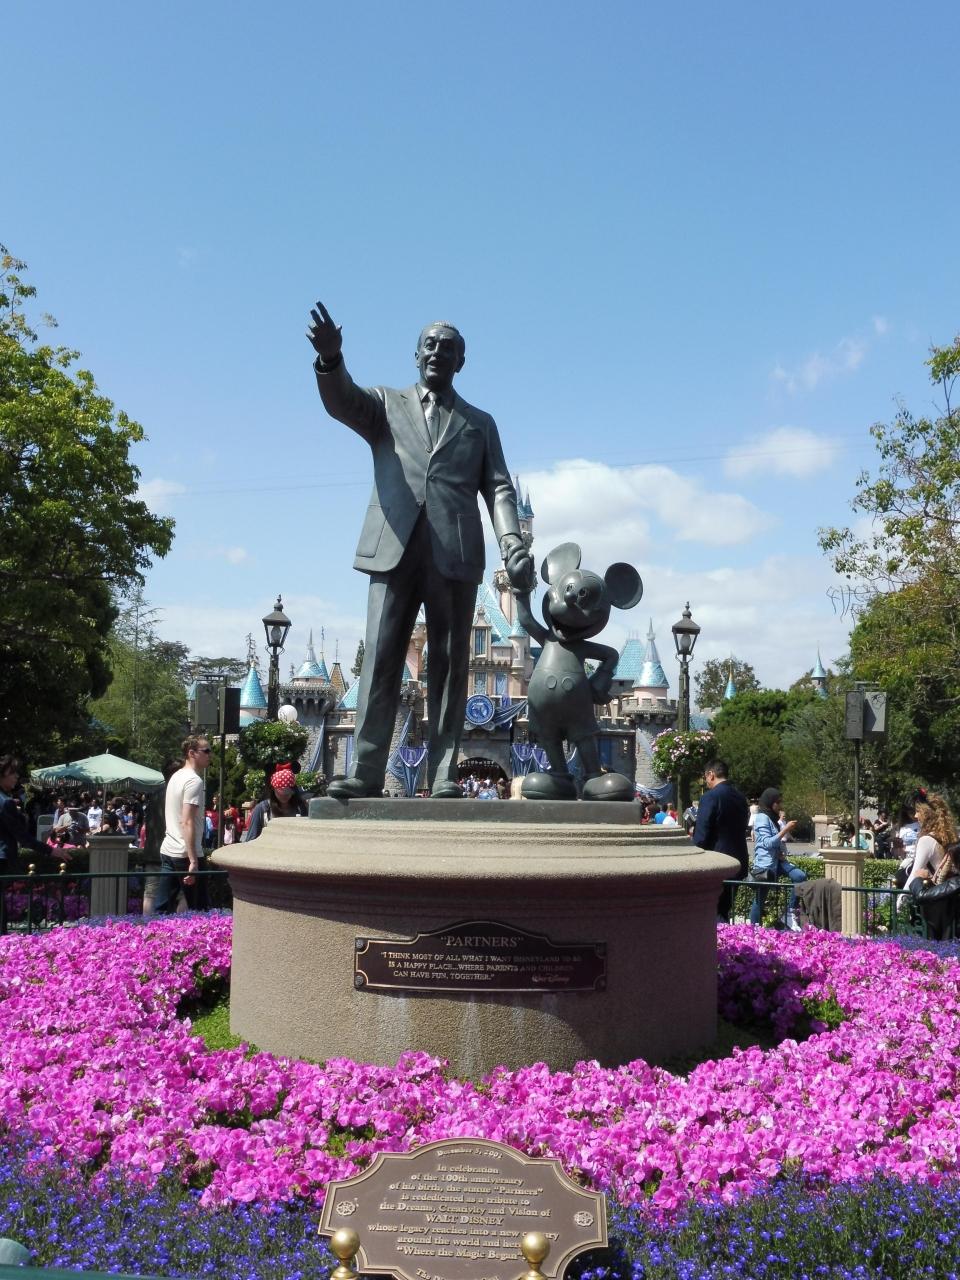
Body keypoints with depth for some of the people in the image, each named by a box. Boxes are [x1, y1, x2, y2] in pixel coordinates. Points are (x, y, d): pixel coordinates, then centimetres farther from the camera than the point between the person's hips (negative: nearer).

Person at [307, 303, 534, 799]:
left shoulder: (480, 422, 22)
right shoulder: (387, 404, 20)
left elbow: (499, 489, 12)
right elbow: (341, 402, -1)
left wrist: (512, 544, -6)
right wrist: (330, 358, -23)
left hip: (456, 552, 1)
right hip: (394, 547, 0)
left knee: (449, 665, -1)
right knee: (380, 660, -5)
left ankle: (443, 773, 1)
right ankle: (366, 770, -6)